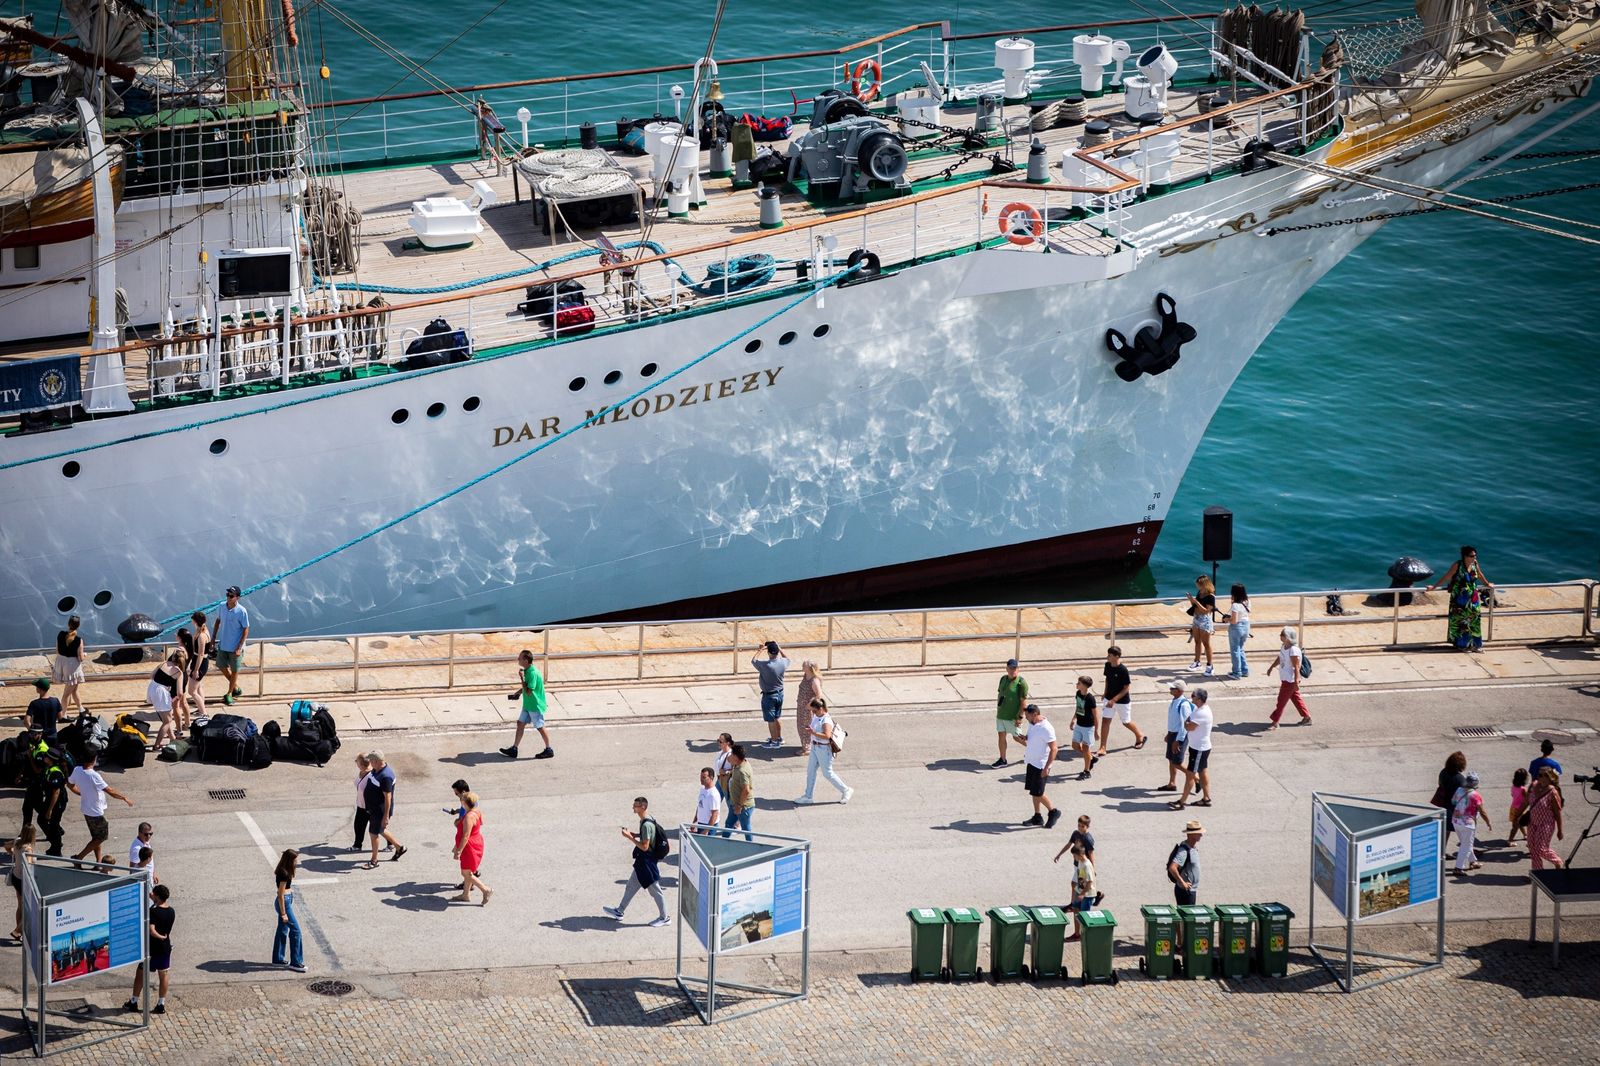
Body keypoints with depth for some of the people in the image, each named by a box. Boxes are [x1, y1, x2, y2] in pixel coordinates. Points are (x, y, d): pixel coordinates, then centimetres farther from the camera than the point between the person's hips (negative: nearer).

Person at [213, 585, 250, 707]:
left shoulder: (241, 611, -22)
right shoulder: (222, 606, -7)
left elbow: (246, 630, -15)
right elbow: (218, 621, 9)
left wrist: (239, 648, -18)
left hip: (235, 647, -6)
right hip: (223, 644, 6)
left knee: (234, 670, 9)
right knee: (222, 666, 17)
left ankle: (229, 694, 26)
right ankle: (236, 688, 36)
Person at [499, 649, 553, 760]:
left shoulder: (533, 673, -27)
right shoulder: (527, 670, 3)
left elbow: (528, 692, -28)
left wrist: (522, 678, -26)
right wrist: (518, 692, 9)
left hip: (535, 706, -9)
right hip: (528, 705, 9)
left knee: (540, 727, 4)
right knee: (520, 724, 11)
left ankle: (549, 750, 18)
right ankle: (514, 749, 18)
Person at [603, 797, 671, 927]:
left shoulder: (646, 825, -27)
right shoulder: (644, 821, 4)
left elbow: (644, 846, -26)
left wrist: (629, 837, -22)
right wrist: (634, 834, 5)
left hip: (647, 862, -10)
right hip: (642, 862, 10)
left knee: (655, 891, 3)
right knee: (631, 886, 20)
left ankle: (664, 918, 15)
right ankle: (619, 911, 32)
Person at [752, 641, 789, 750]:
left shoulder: (765, 665, -28)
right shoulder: (782, 663, -13)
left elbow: (753, 661, -8)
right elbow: (787, 659, 14)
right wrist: (779, 648, 12)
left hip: (769, 696, -6)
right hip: (780, 693, 6)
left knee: (771, 720, 9)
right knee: (778, 717, 23)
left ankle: (774, 741, 19)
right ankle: (779, 737, 36)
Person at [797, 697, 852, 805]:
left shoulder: (826, 721, -25)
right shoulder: (816, 716, 2)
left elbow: (827, 736, -36)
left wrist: (813, 732, -41)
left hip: (824, 749, -9)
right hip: (815, 747, 9)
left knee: (827, 773, 2)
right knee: (810, 771, 11)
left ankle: (846, 790, 18)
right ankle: (808, 796, 19)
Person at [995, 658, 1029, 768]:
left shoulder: (1021, 682, -16)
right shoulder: (1003, 679, 5)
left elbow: (1023, 701, -17)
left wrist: (1020, 717, -19)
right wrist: (997, 710, 16)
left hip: (1013, 716, -6)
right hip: (1001, 714, 6)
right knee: (1001, 736, 8)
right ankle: (1002, 760, 18)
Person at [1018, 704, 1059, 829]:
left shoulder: (1046, 728, -22)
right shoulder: (1032, 724, 5)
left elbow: (1053, 749, -22)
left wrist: (1046, 768, -25)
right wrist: (1025, 737, 0)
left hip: (1041, 765, -9)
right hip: (1032, 762, 9)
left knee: (1038, 793, -5)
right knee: (1034, 791, 13)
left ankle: (1053, 812, 13)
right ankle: (1037, 817, 23)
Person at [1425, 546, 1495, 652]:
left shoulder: (1474, 564, -1)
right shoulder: (1457, 565, -15)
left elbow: (1480, 575, 19)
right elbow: (1446, 577, -11)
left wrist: (1487, 584, 34)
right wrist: (1434, 586, -13)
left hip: (1473, 598, 5)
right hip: (1459, 598, -5)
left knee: (1474, 620, 6)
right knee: (1460, 620, 2)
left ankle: (1473, 644, 15)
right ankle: (1462, 644, 13)